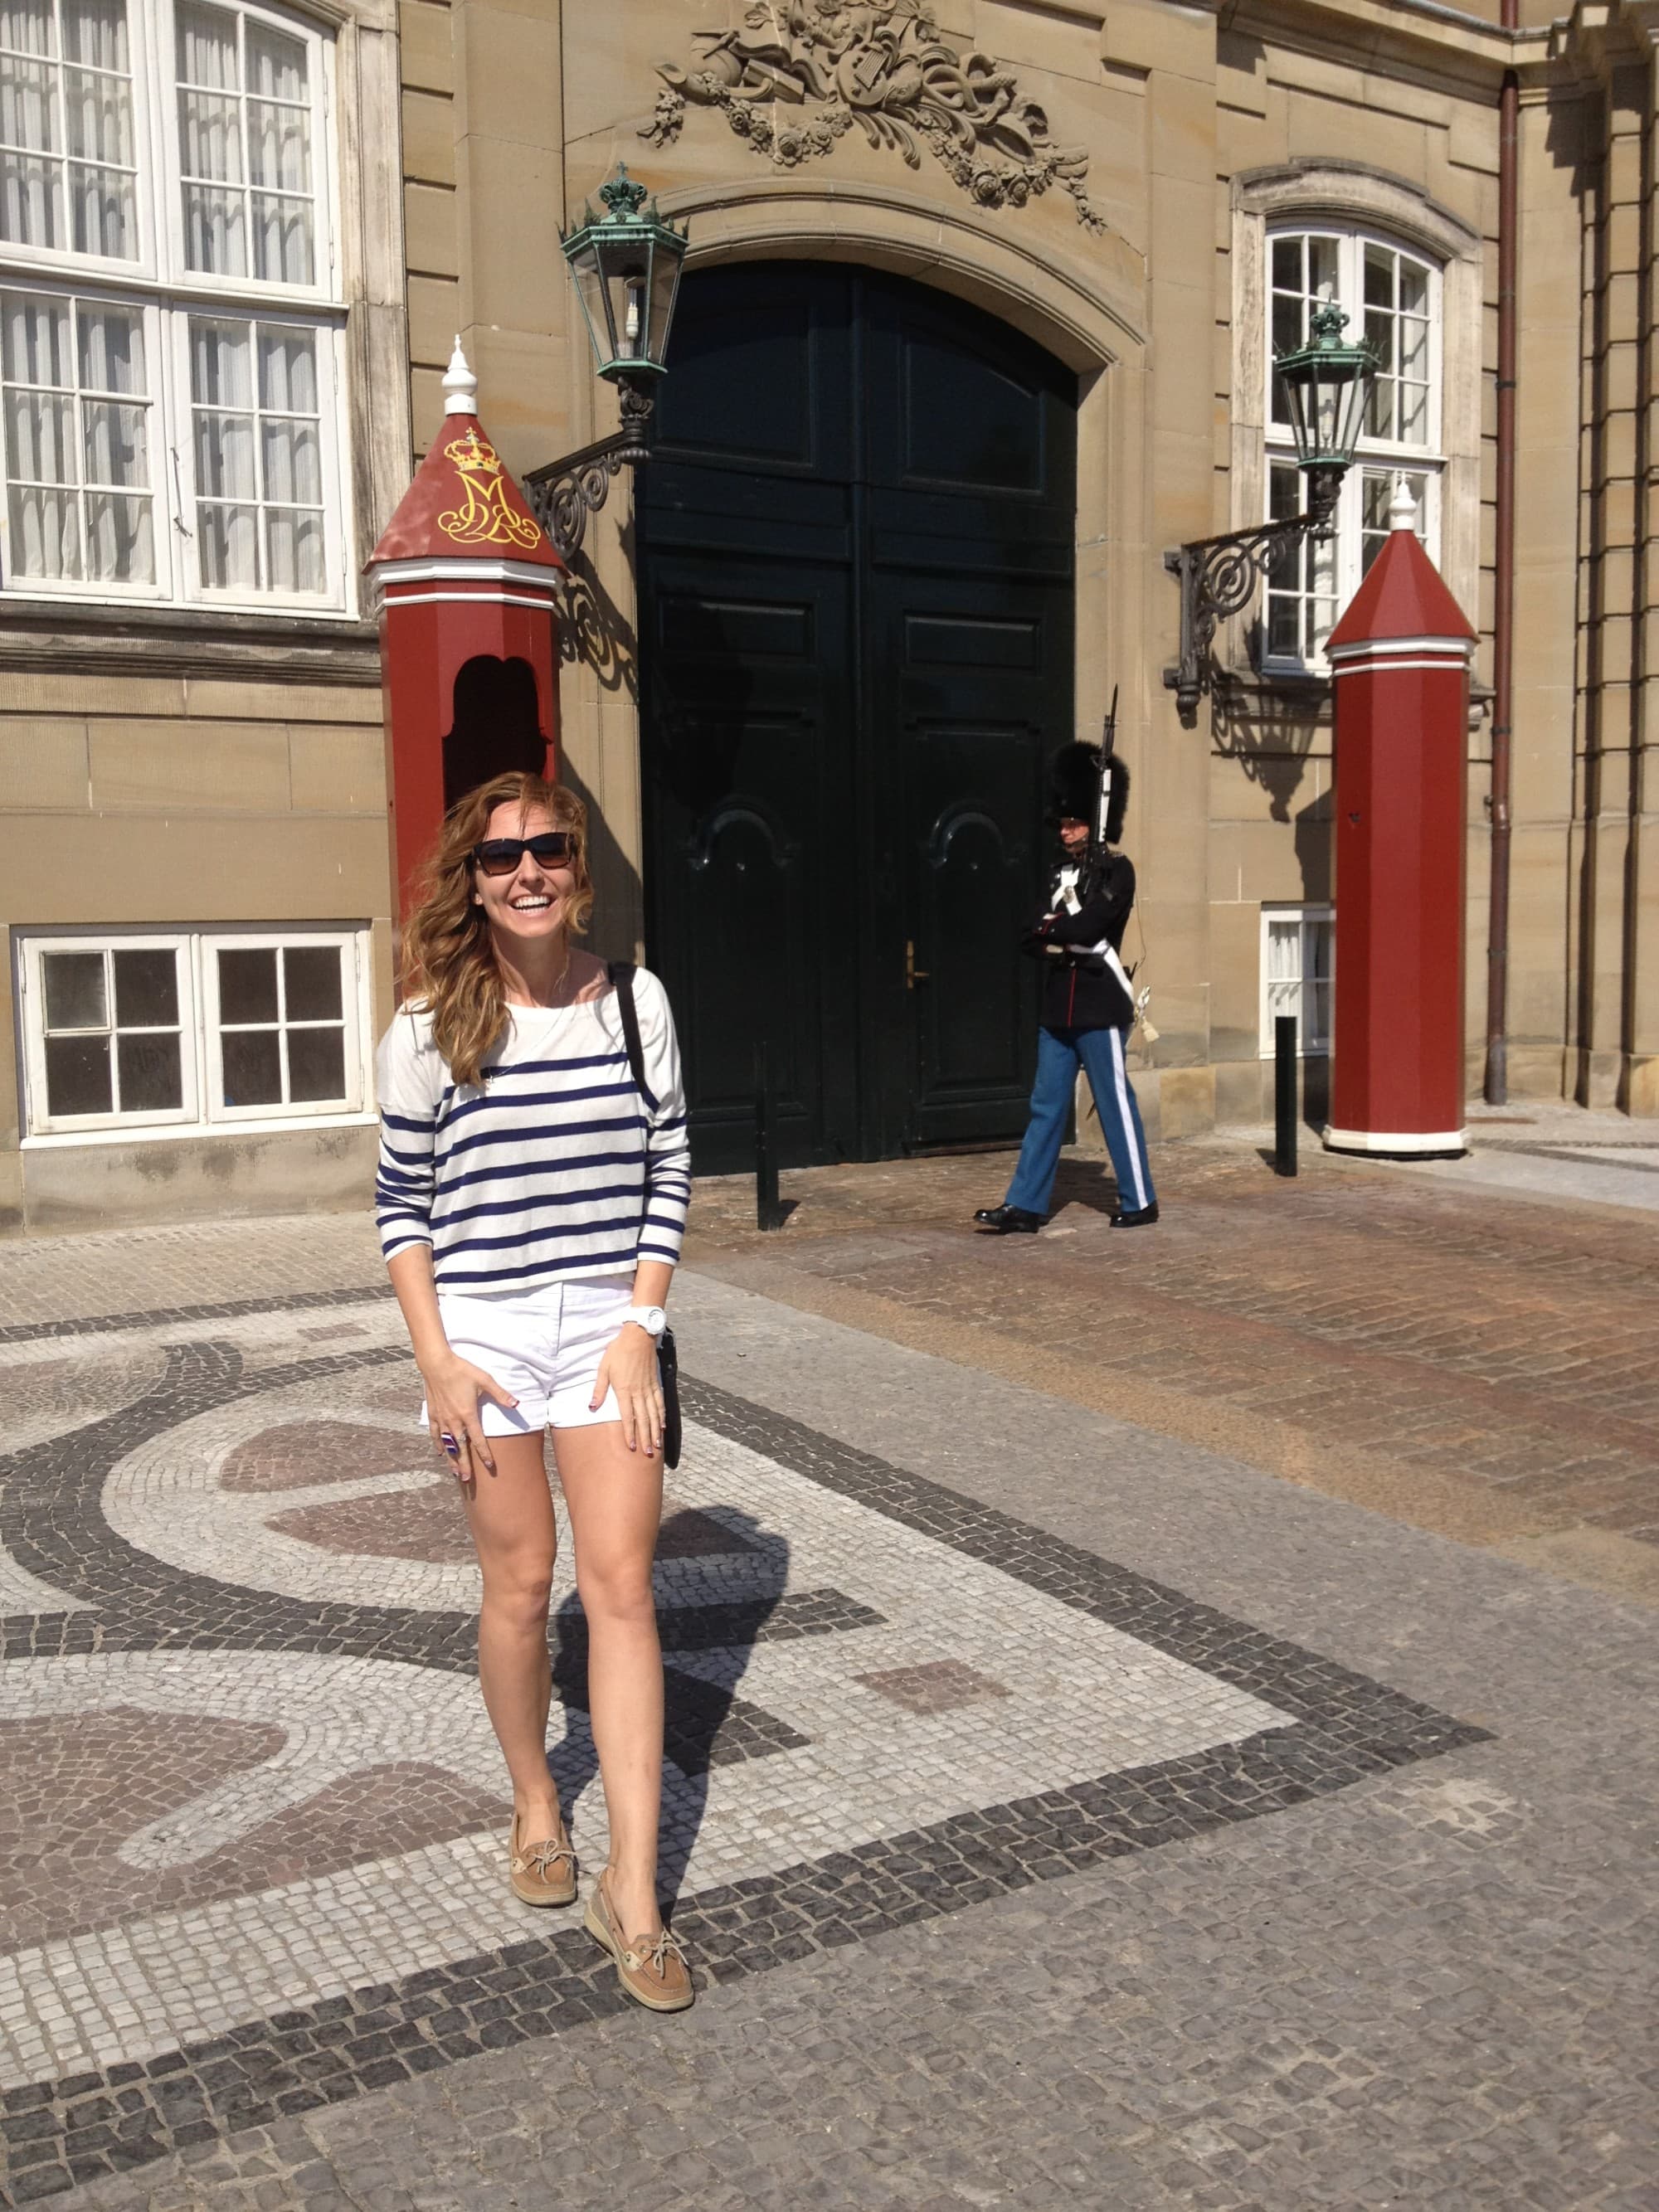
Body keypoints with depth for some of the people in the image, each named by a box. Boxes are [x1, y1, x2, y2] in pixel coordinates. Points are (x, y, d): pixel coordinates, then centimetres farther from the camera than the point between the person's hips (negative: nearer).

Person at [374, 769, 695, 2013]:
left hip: (609, 1326, 1)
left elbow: (668, 1173, 3)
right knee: (521, 1582, 9)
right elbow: (403, 1202, 1)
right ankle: (536, 1808, 35)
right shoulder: (432, 1028, -4)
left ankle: (634, 1893, 5)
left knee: (622, 1584, -3)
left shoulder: (635, 1000, -1)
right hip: (484, 1334, -1)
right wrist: (436, 1359, -6)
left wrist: (641, 1329, -4)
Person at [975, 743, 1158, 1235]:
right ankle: (1024, 1207, 9)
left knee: (1116, 1107, 1)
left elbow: (1083, 928, -22)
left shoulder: (1117, 870, -8)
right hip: (1058, 1008, 7)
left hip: (1100, 1009, -7)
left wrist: (1050, 929, -5)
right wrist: (1063, 935, -11)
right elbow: (1034, 938, 8)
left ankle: (1141, 1203, 14)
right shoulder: (1065, 871, 15)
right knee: (1046, 1108, 7)